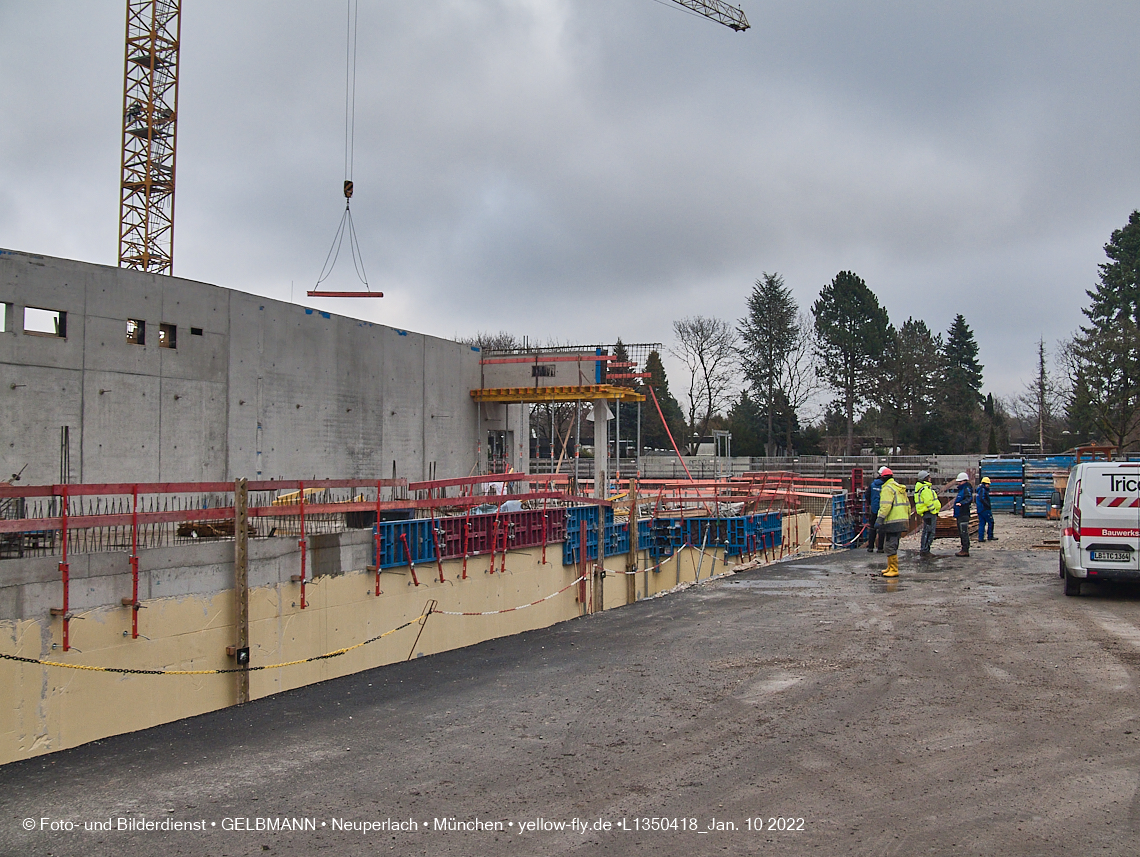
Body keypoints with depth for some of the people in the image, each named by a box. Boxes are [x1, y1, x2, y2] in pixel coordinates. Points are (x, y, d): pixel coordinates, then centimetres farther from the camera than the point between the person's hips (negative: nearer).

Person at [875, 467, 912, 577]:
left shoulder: (887, 489, -11)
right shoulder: (900, 488, 19)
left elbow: (885, 506, -22)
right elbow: (907, 505, 23)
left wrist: (879, 520, -23)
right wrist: (908, 518, 29)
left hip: (893, 522, -10)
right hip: (902, 521, 10)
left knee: (891, 547, -8)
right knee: (893, 545, 18)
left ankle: (894, 570, -8)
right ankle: (890, 568, 26)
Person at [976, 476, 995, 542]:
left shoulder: (979, 490, 17)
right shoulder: (983, 490, -14)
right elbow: (982, 499, -27)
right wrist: (988, 506, -21)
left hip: (979, 509, 10)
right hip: (985, 509, -9)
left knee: (981, 523, 8)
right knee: (990, 522, 2)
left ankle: (980, 538, 6)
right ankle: (990, 536, 7)